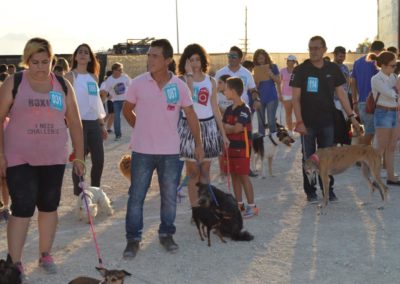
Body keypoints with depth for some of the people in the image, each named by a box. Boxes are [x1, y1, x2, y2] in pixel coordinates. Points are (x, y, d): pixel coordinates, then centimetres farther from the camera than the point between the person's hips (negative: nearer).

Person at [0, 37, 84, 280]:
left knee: (49, 206, 12)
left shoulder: (63, 86, 2)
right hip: (20, 159, -3)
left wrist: (79, 156, 4)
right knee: (22, 209, -6)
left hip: (54, 158, 3)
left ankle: (46, 254, 28)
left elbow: (75, 123, 6)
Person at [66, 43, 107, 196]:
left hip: (94, 123, 6)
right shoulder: (71, 76, -3)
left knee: (99, 160, 6)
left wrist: (102, 124, 16)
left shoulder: (94, 77, 14)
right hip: (79, 122, -6)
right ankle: (78, 196, 9)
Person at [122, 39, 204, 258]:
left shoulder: (179, 86, -4)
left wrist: (198, 143, 4)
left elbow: (190, 115, 3)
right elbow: (127, 110, 9)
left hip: (170, 151, 1)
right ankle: (133, 238, 15)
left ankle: (166, 234, 27)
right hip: (142, 151, -1)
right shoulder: (138, 83, -6)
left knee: (169, 196, 10)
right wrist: (143, 129, 8)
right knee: (136, 196, 4)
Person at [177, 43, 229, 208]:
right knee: (193, 172, 0)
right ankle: (195, 210, 6)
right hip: (189, 127, -3)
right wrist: (190, 75, -18)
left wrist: (223, 133, 9)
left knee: (205, 172, 8)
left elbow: (215, 108, 10)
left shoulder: (210, 81, 7)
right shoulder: (182, 80, -3)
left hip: (208, 127, 3)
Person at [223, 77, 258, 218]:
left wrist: (227, 128, -3)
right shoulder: (229, 109, 11)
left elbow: (237, 128, -21)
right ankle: (239, 205, 20)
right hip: (230, 147, 8)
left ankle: (252, 206, 3)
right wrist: (231, 128, -11)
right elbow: (224, 125, 9)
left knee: (243, 176, -5)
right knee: (234, 176, 11)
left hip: (242, 148, -8)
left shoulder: (244, 109, -13)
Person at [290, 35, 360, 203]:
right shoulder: (301, 70, -5)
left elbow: (341, 94, 6)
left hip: (327, 122, 2)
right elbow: (296, 98, -7)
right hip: (307, 123, -2)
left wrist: (351, 116, -1)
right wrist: (299, 122, -15)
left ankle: (328, 189, 20)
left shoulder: (333, 69, 3)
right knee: (309, 158, 6)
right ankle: (310, 192, 16)